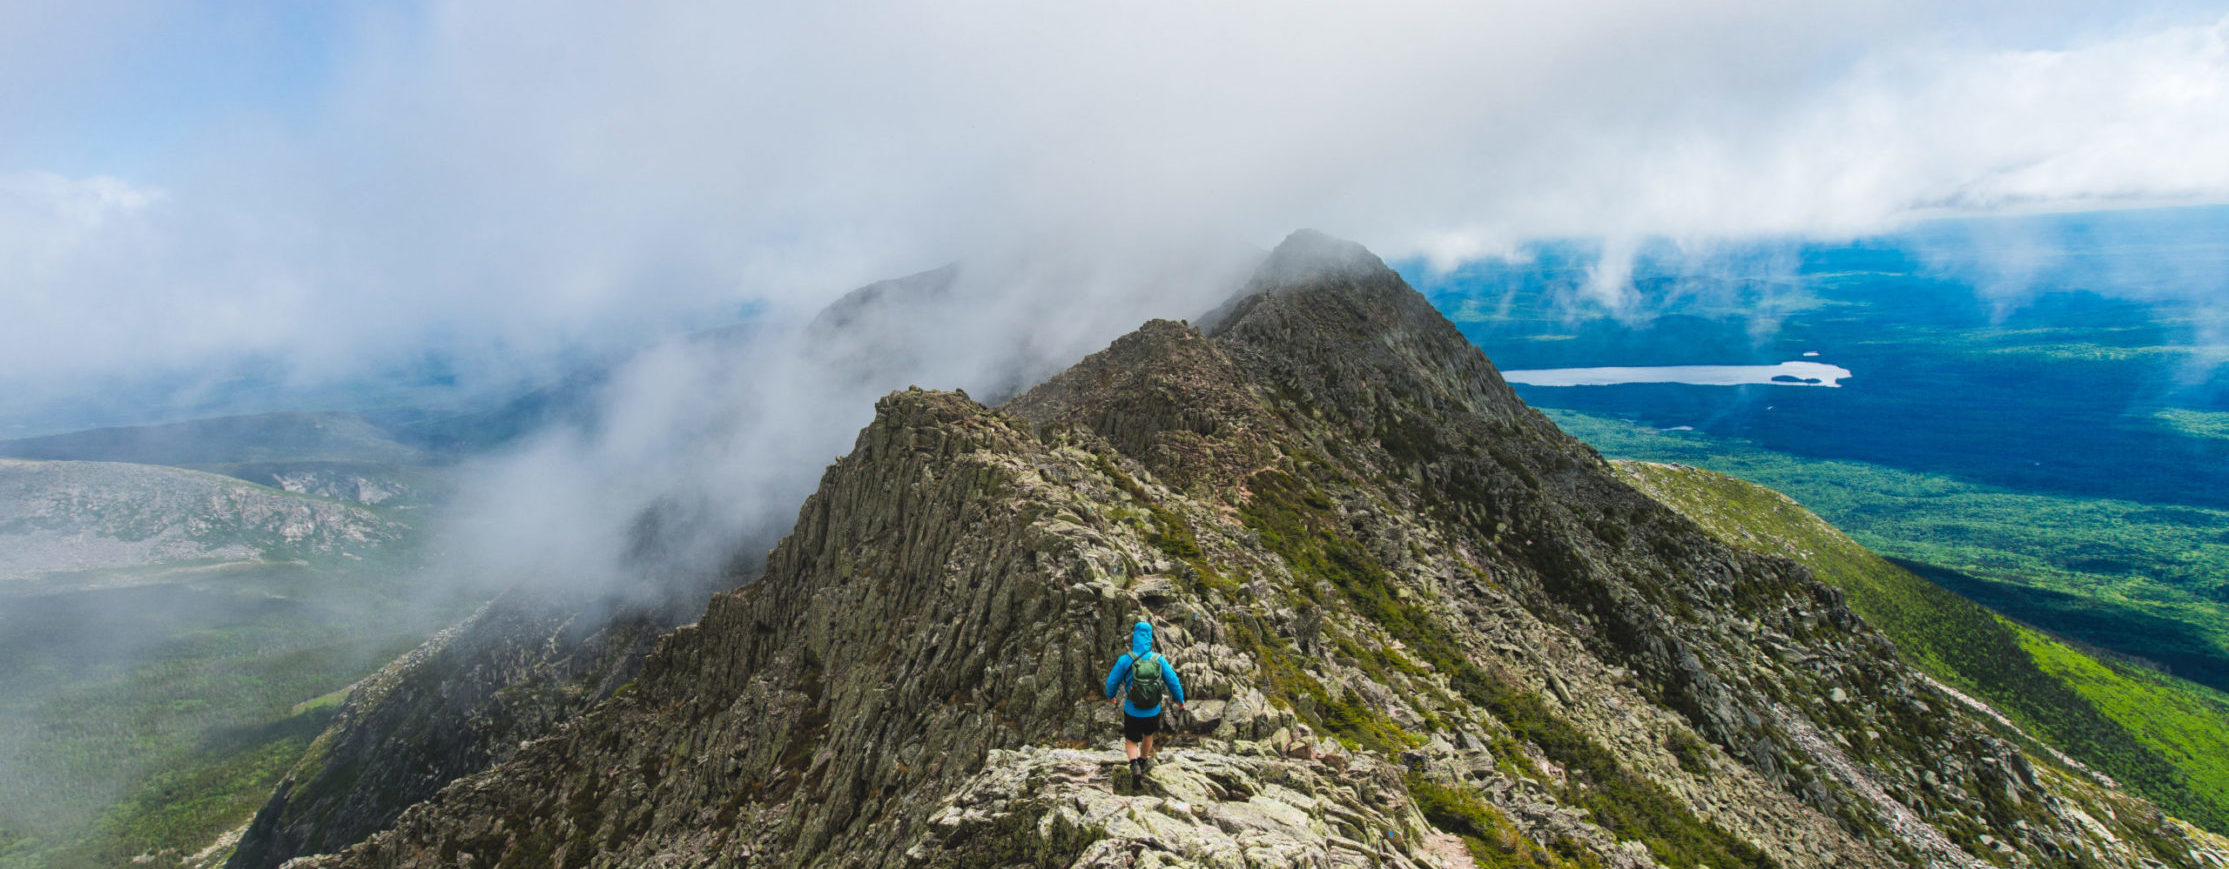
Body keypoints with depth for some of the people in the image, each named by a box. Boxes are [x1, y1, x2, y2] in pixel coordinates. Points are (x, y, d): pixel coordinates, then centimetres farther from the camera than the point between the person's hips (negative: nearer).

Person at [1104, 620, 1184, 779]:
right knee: (1148, 734, 32)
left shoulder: (1125, 660, -18)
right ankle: (1143, 761, 49)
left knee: (1130, 741, 19)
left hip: (1132, 712, -2)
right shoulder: (1158, 659, -14)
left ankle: (1134, 764, -7)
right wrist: (1180, 699, 12)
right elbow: (1173, 681, -7)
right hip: (1153, 712, 2)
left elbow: (1112, 681, -5)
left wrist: (1110, 695, 18)